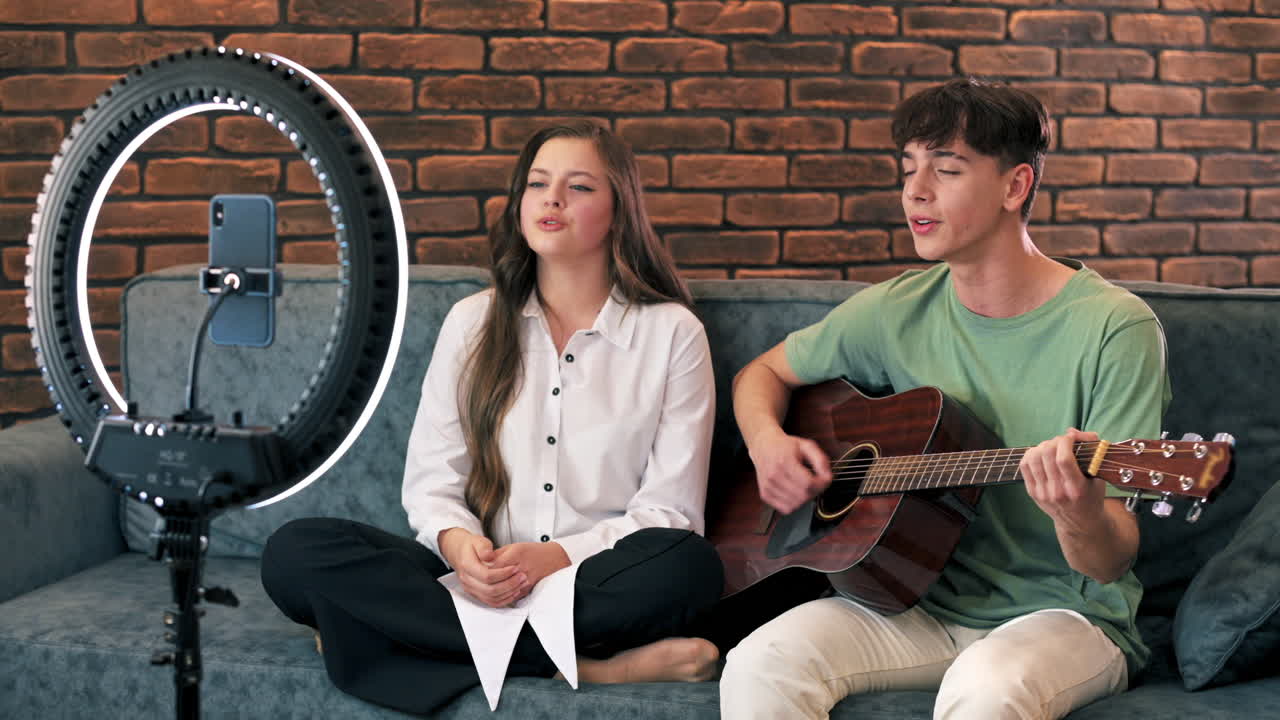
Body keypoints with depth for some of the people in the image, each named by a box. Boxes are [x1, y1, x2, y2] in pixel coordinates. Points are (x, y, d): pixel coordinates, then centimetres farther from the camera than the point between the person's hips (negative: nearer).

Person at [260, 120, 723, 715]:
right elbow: (430, 482, 7)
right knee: (295, 551, -24)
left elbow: (668, 511, -1)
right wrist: (457, 543, -18)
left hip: (598, 583, -2)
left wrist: (558, 556, -18)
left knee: (689, 564, -36)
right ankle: (591, 663, -30)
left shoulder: (673, 333, 4)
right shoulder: (473, 323, 11)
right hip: (476, 579, 3)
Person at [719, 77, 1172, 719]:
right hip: (926, 607, 4)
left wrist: (1081, 516, -38)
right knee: (760, 665, -25)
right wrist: (767, 444, -2)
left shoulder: (1113, 327, -11)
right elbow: (765, 372, 20)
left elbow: (1110, 564, -14)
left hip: (1065, 613, -3)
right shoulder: (899, 312, 3)